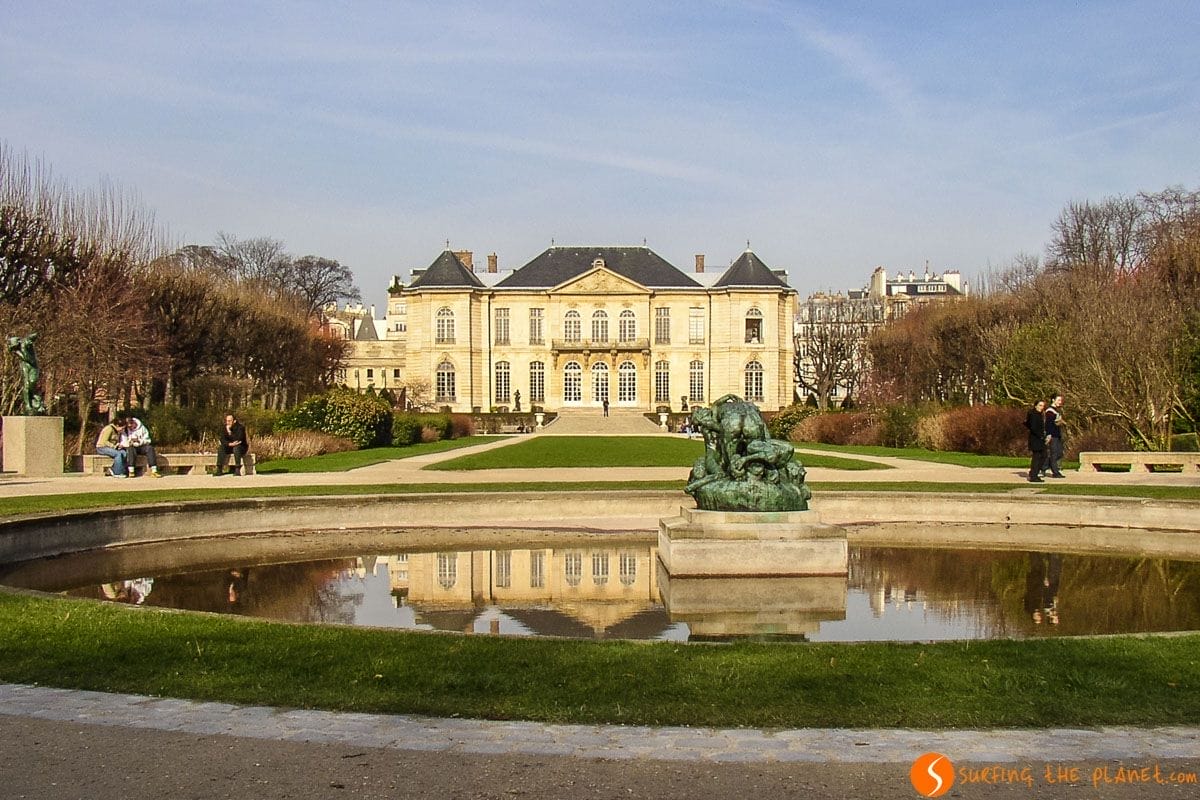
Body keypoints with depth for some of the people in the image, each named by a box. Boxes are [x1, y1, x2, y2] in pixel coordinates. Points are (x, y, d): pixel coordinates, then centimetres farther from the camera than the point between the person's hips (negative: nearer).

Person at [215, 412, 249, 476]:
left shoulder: (240, 427, -18)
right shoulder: (224, 427, -2)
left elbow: (238, 439, -30)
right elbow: (222, 440, -8)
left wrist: (229, 432, -31)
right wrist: (230, 444, -27)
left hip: (241, 447, -5)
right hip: (229, 447, 5)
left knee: (236, 447, -37)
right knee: (220, 447, -23)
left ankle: (237, 470, -37)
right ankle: (219, 470, -27)